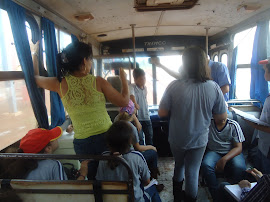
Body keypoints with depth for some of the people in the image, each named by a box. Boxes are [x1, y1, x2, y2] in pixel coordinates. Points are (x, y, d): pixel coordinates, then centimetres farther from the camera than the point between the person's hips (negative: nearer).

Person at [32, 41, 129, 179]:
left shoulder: (61, 84, -6)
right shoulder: (98, 82, -11)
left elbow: (34, 78, 14)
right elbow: (124, 101, -4)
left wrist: (35, 53, 24)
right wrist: (124, 79, 9)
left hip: (82, 142, 2)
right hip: (107, 137, -2)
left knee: (92, 177, 23)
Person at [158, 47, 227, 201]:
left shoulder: (174, 86, -21)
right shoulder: (214, 87, -16)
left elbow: (162, 113, -14)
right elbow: (222, 117, -6)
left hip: (177, 139, 1)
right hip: (199, 140, 0)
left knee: (179, 166, 27)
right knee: (192, 173, 18)